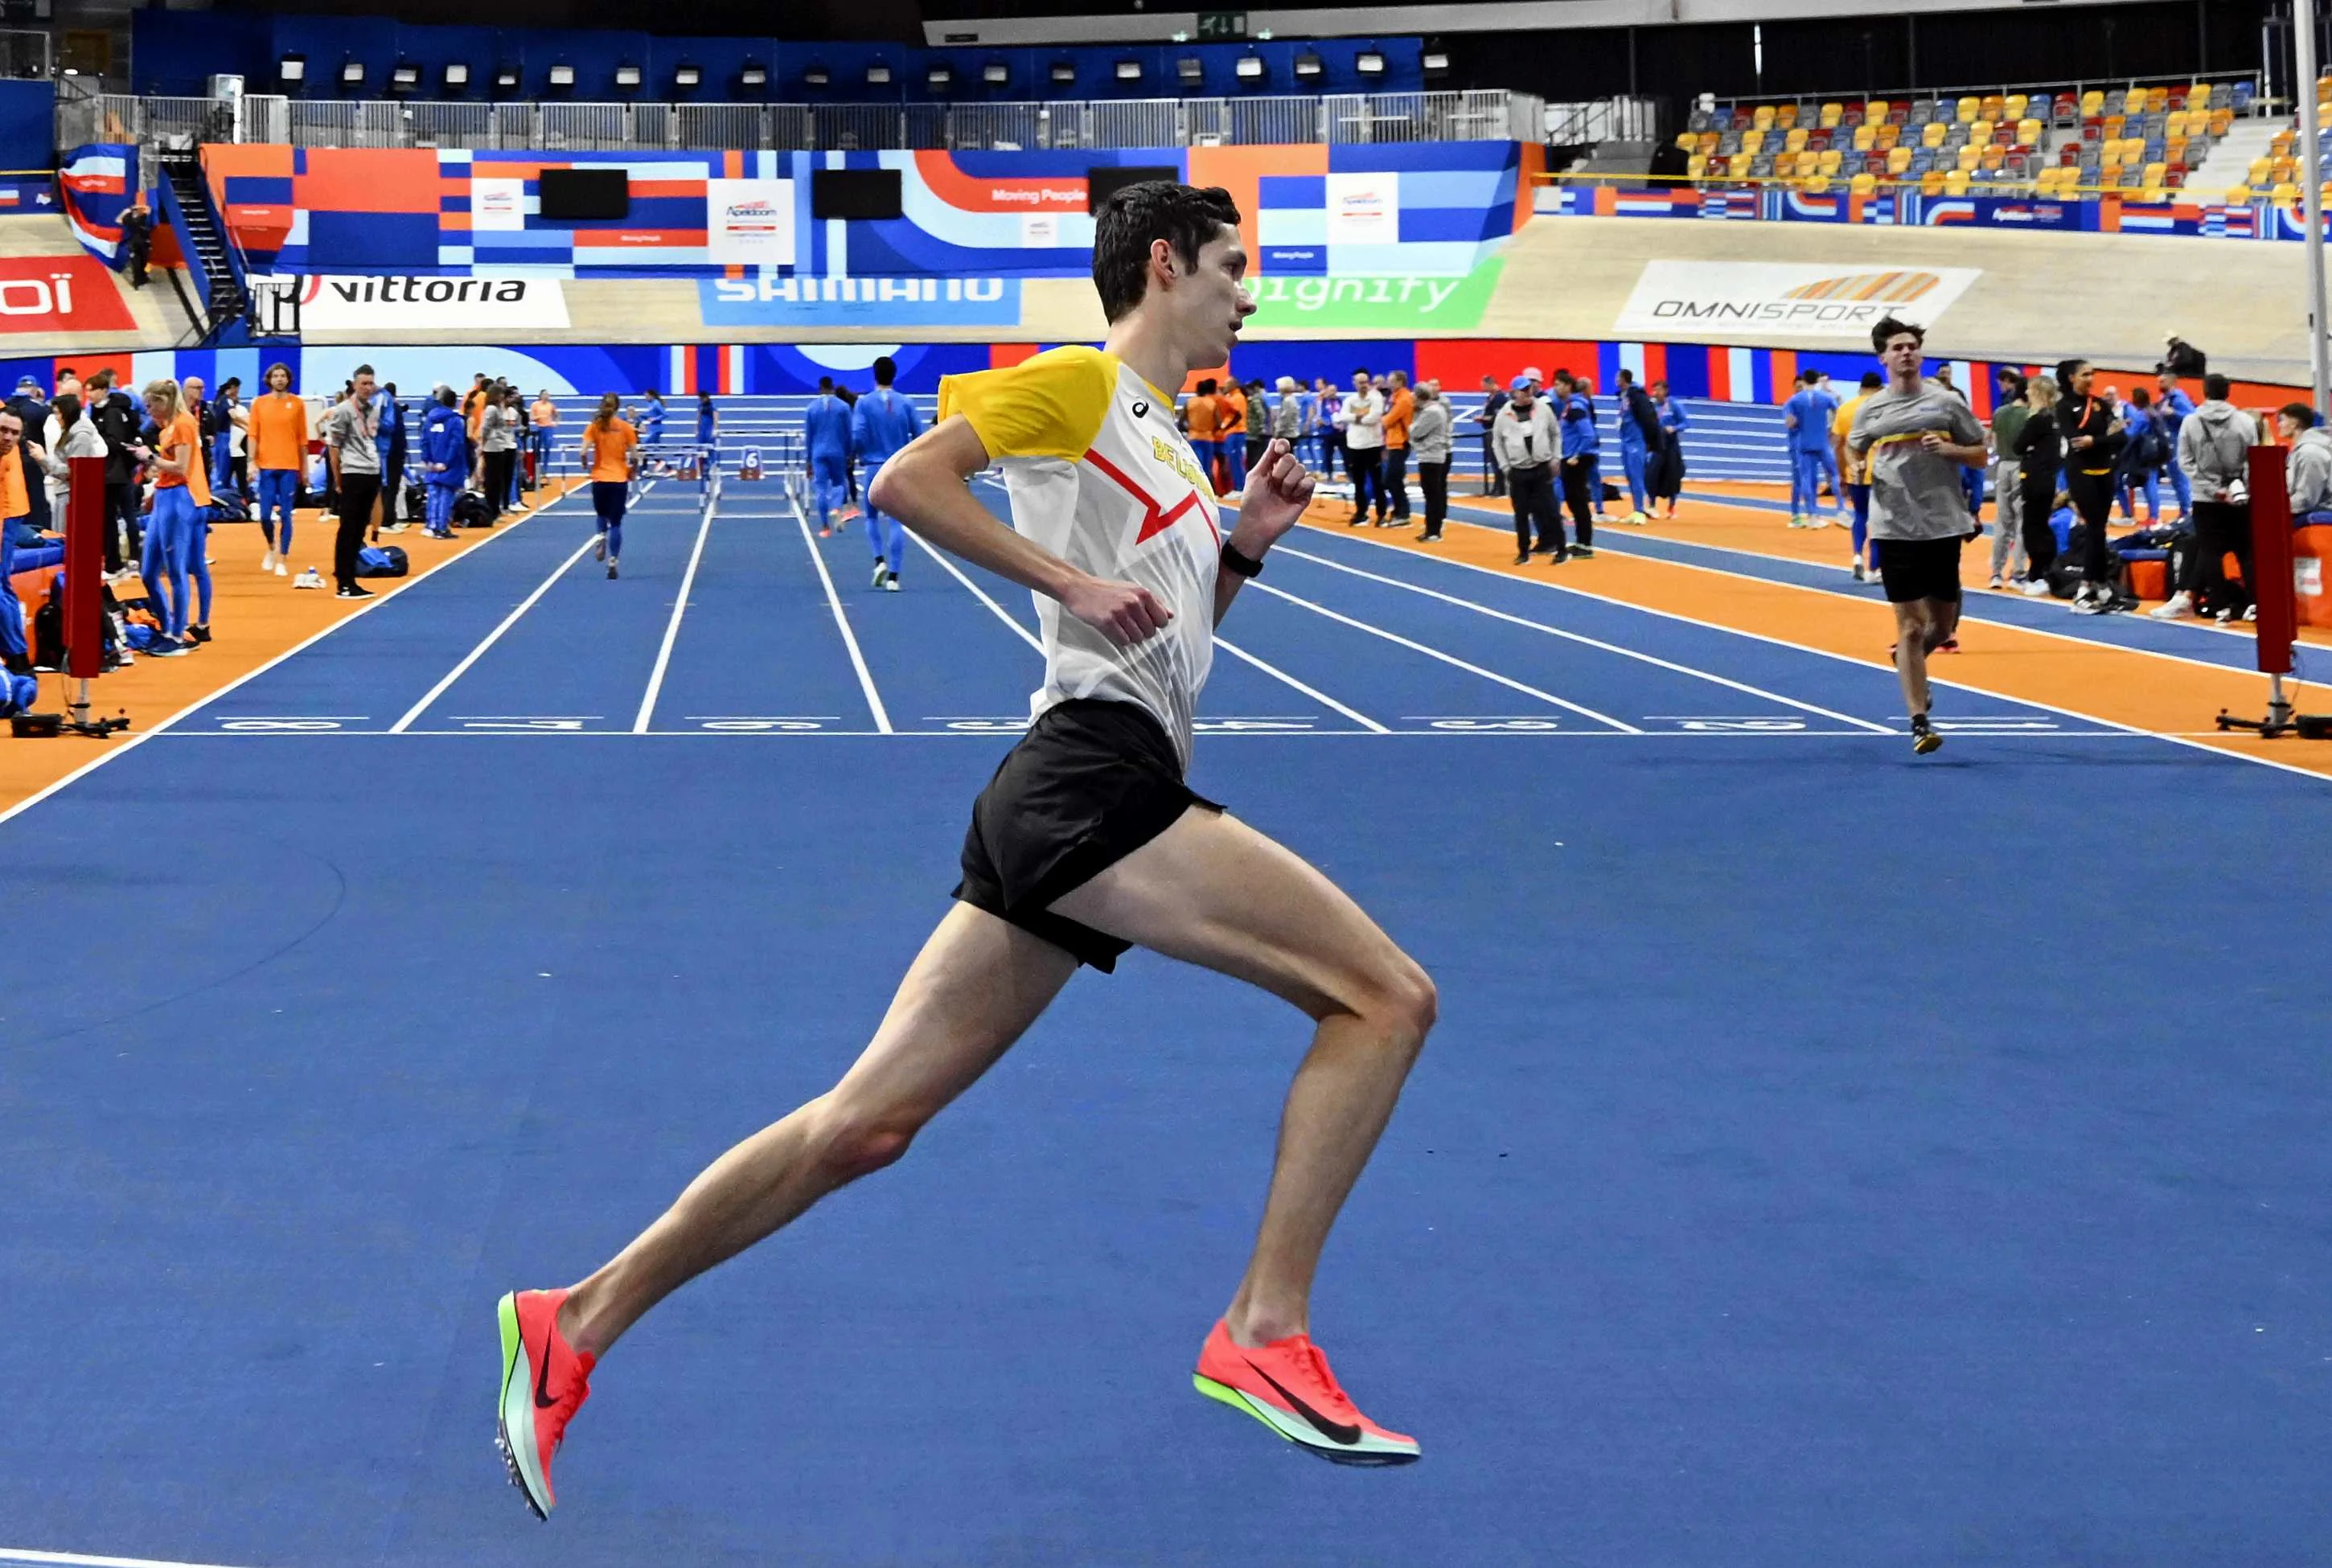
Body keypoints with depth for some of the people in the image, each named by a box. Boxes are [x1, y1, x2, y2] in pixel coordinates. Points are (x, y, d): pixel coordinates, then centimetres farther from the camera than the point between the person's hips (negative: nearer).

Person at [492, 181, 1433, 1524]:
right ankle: (1265, 1333, -12)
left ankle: (577, 1324, 7)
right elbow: (907, 480, -13)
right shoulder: (1079, 382, 0)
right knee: (1387, 995, -12)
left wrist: (1244, 549, 18)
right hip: (1093, 776, -9)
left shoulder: (1170, 446, 26)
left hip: (1067, 807, 9)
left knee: (867, 1122, 5)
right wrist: (1072, 580, -16)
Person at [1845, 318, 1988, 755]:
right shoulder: (1870, 410, 5)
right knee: (1910, 626, -5)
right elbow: (1854, 455, 18)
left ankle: (1910, 659, 43)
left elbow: (1980, 454, 9)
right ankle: (1919, 722, -3)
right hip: (1895, 529, -1)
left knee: (1942, 626, 9)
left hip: (1944, 525, 1)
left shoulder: (1947, 402, 4)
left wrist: (1949, 449, -11)